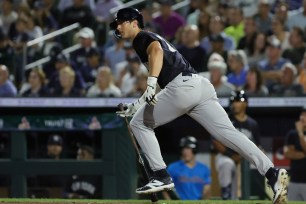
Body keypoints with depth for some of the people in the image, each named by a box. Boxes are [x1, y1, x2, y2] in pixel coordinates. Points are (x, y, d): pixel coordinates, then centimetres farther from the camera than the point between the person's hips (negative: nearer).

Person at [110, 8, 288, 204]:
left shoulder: (142, 38, 8)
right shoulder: (154, 39, 36)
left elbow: (156, 50, -18)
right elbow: (155, 90, 40)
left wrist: (151, 82, -30)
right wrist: (136, 105, 45)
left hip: (183, 86, -9)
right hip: (202, 85, 9)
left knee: (140, 123, 9)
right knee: (229, 132, -5)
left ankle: (161, 176, 3)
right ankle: (272, 173, -22)